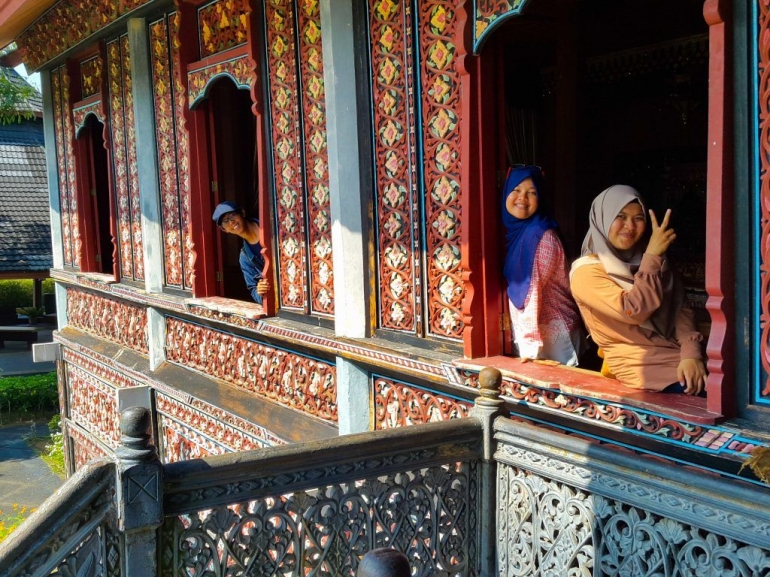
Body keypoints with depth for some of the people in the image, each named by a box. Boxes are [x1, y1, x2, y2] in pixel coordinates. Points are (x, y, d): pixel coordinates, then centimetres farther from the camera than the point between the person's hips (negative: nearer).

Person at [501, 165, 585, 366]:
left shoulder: (543, 236, -18)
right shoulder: (511, 231, 6)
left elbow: (533, 289, -23)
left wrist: (529, 340, -24)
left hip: (553, 329, -7)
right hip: (524, 328, 7)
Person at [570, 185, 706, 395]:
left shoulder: (644, 261, 15)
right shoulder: (586, 272, -6)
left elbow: (679, 311, 7)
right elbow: (634, 311, -19)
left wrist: (691, 353, -11)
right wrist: (652, 255, -14)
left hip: (677, 354, 6)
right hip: (641, 365, -6)